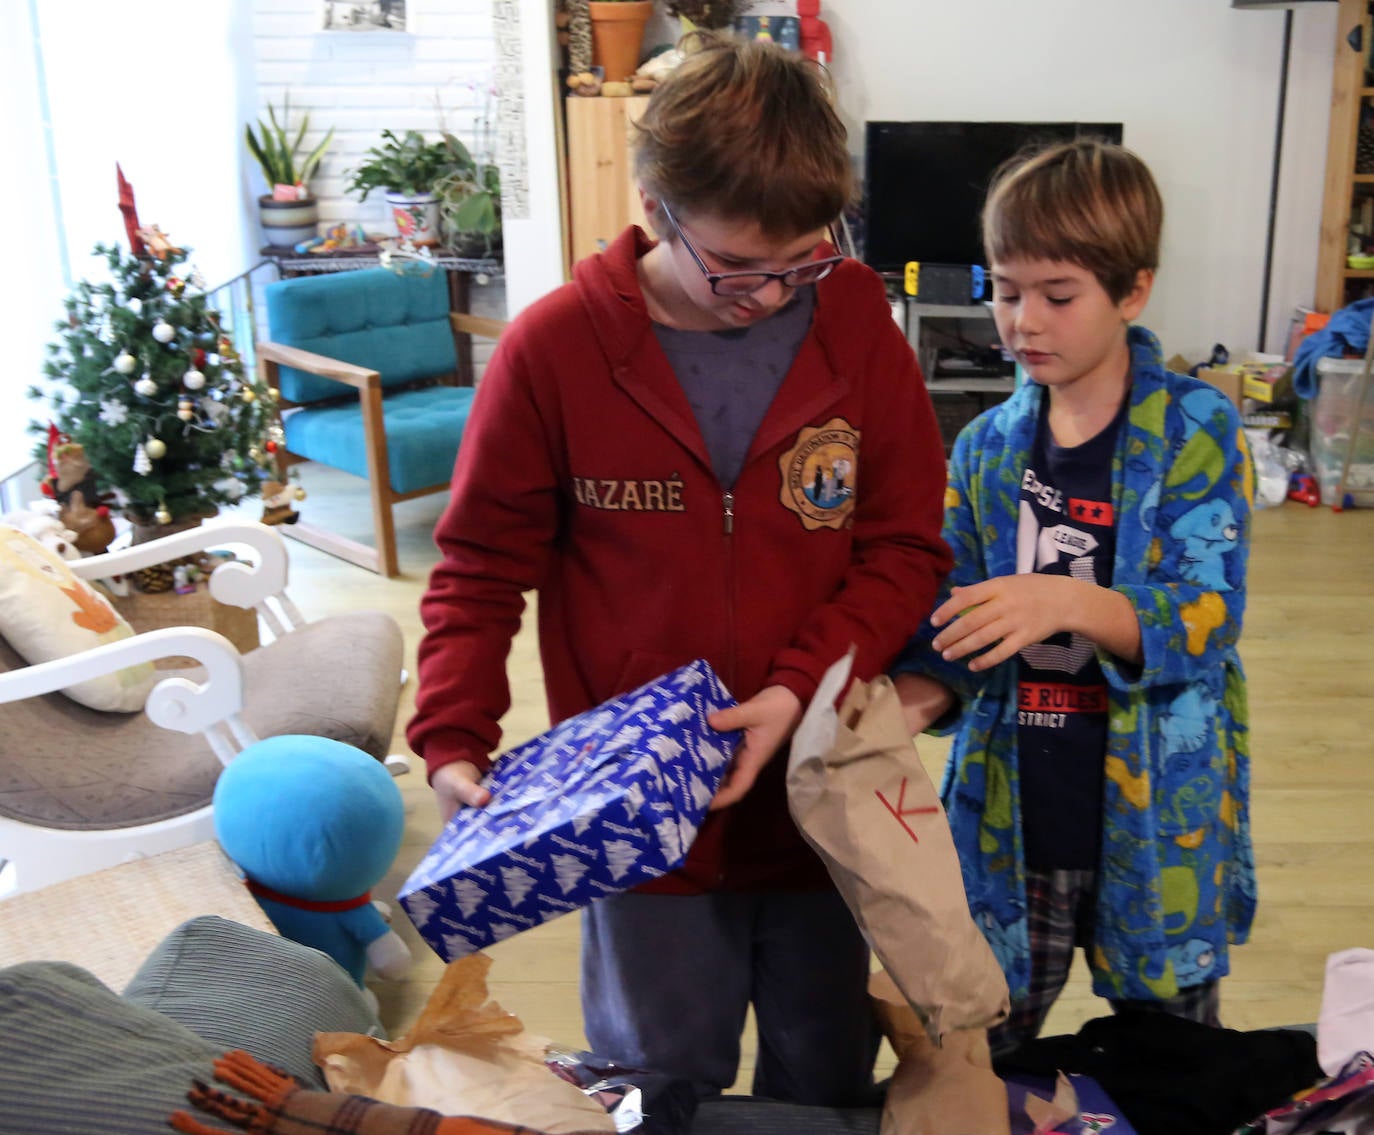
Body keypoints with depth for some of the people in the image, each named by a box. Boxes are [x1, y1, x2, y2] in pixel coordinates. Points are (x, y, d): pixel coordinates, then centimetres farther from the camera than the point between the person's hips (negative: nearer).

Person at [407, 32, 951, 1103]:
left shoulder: (859, 327, -7)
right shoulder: (554, 347, -12)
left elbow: (905, 550, -4)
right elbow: (480, 570, -4)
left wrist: (799, 689, -18)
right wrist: (454, 742, -15)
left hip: (824, 800, 2)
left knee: (828, 1080, 22)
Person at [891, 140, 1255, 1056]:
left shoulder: (1198, 430, -9)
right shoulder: (987, 447, 1)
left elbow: (1208, 612, -18)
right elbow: (953, 624, 3)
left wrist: (1069, 604, -36)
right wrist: (913, 698, -17)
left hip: (1157, 823, -2)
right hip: (1010, 822, 3)